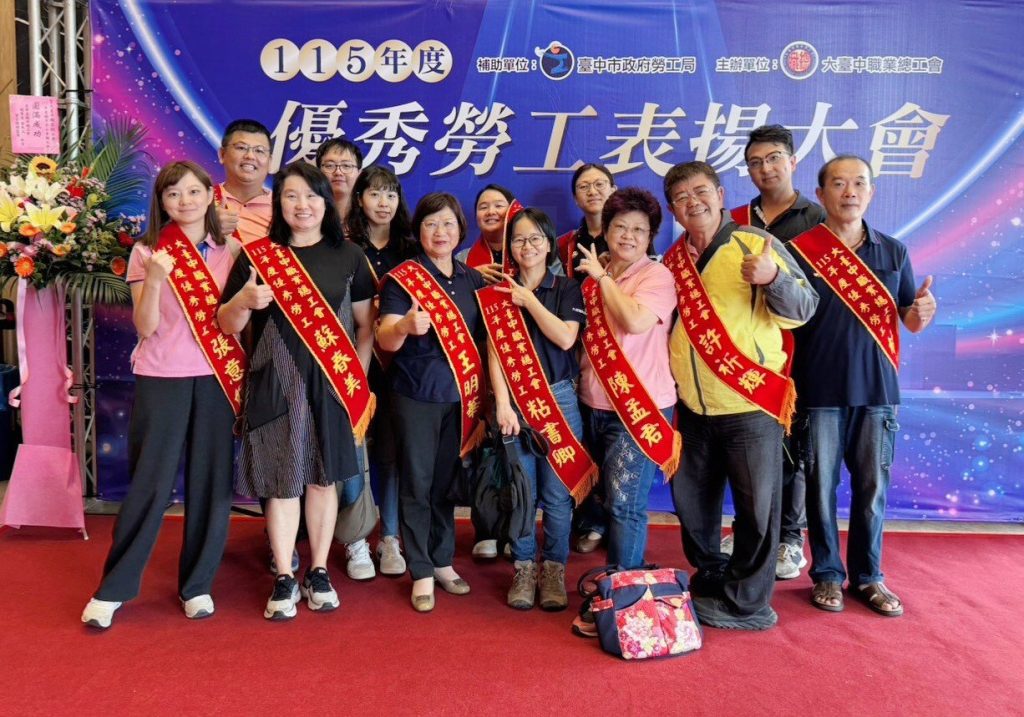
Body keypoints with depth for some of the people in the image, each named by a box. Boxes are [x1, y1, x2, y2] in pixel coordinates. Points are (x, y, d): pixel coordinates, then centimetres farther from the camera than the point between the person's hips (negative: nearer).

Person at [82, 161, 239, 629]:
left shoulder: (229, 251, 6)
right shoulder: (147, 252, 1)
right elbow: (145, 328, -5)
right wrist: (154, 280, -19)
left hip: (216, 376, 2)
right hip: (161, 378, -1)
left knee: (211, 481, 5)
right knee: (150, 484, 0)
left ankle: (197, 584, 19)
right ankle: (113, 588, 17)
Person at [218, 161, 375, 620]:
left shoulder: (348, 256, 5)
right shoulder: (257, 255, 2)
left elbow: (366, 323, 9)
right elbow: (227, 325, 3)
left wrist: (358, 376, 0)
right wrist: (244, 300, -18)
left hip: (332, 383, 1)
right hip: (276, 383, -1)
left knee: (323, 477, 10)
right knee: (282, 481, 3)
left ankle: (318, 572, 26)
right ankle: (284, 579, 20)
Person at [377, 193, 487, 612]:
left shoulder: (473, 279, 7)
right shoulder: (401, 278, -6)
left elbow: (484, 339, 13)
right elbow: (386, 341, -16)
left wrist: (492, 397, 8)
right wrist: (405, 325, -39)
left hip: (461, 395, 4)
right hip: (416, 396, -4)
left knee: (446, 481, 14)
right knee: (417, 484, 3)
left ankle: (443, 561, 28)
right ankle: (421, 572, 15)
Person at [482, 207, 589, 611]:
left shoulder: (568, 289, 7)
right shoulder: (498, 293, 8)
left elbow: (565, 338, -9)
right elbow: (494, 351, 1)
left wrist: (529, 300, -6)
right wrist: (502, 403, -9)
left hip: (558, 399, 0)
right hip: (513, 401, 1)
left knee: (557, 494, 2)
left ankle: (554, 570, 16)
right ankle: (524, 569, 18)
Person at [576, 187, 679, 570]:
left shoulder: (657, 275, -8)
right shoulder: (594, 274, 11)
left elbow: (635, 321, -26)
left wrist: (603, 277, -15)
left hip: (639, 408, -7)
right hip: (595, 405, 7)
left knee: (625, 503, -8)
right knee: (609, 499, 15)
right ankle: (625, 572, 31)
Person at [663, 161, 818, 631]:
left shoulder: (756, 244, -6)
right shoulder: (672, 261, 10)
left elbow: (803, 310, -11)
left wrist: (773, 278, -28)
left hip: (750, 404, -6)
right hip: (692, 407, 6)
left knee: (756, 505, 1)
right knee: (691, 501, 16)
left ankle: (747, 603, 18)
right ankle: (710, 582, 36)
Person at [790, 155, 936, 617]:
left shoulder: (893, 252, 8)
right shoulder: (800, 250, -1)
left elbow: (910, 320, 11)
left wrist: (922, 311, -10)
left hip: (877, 390, 2)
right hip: (819, 391, -2)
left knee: (872, 488, 8)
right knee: (821, 486, 5)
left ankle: (867, 575, 24)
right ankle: (827, 573, 21)